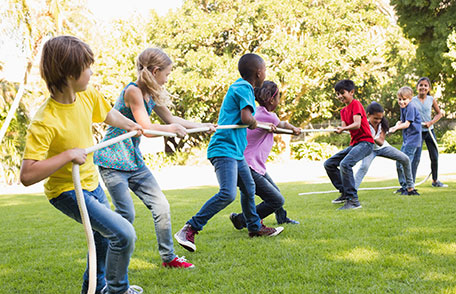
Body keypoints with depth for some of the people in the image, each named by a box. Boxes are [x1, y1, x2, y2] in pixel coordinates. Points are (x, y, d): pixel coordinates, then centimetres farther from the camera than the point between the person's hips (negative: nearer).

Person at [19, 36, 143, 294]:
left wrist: (131, 126, 30)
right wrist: (68, 154, -36)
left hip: (91, 183, 8)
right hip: (67, 192, -8)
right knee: (123, 233, -17)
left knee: (105, 237, 25)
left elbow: (109, 114, 15)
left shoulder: (88, 96, -10)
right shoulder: (44, 122, -32)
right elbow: (27, 175, -37)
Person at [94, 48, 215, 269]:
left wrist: (203, 126, 27)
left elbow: (170, 118, 24)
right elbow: (147, 128, -23)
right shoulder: (132, 91, -18)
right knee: (126, 214, -12)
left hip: (134, 160, 8)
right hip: (112, 161, -8)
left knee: (161, 205, 4)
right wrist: (172, 129, -12)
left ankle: (168, 257, 17)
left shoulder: (152, 95, 9)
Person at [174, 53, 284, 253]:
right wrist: (254, 122, -2)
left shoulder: (240, 87, 17)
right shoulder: (244, 88, -13)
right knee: (228, 193, -21)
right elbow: (246, 118, -24)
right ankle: (189, 230, -18)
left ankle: (255, 227, 40)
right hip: (224, 149, -11)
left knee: (249, 188, 22)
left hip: (236, 150, 11)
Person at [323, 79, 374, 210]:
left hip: (365, 142, -10)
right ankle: (344, 193, 14)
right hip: (354, 143, 10)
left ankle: (353, 200, -30)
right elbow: (344, 126, 4)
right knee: (329, 164, 6)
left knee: (345, 164, -31)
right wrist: (338, 130, -19)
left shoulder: (356, 104, -9)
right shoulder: (343, 111, 17)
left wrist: (344, 128, -39)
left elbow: (357, 124, -22)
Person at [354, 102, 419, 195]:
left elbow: (381, 143, -24)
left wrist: (374, 138, -45)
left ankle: (410, 187, 7)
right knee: (364, 166, -34)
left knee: (405, 159, -5)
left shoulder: (382, 123, -17)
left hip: (382, 147, 4)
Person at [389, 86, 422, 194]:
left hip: (413, 140, -10)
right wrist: (398, 124, -6)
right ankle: (403, 185, 27)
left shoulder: (411, 107, -15)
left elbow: (407, 124, -18)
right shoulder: (403, 107, 13)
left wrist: (396, 128, -24)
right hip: (406, 140, 10)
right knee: (399, 163, 15)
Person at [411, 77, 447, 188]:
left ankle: (435, 181, 26)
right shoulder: (412, 101, -6)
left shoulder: (432, 100, 0)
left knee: (434, 157, 10)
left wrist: (431, 122, -7)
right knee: (416, 158, -10)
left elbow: (439, 113, 8)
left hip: (429, 131, 3)